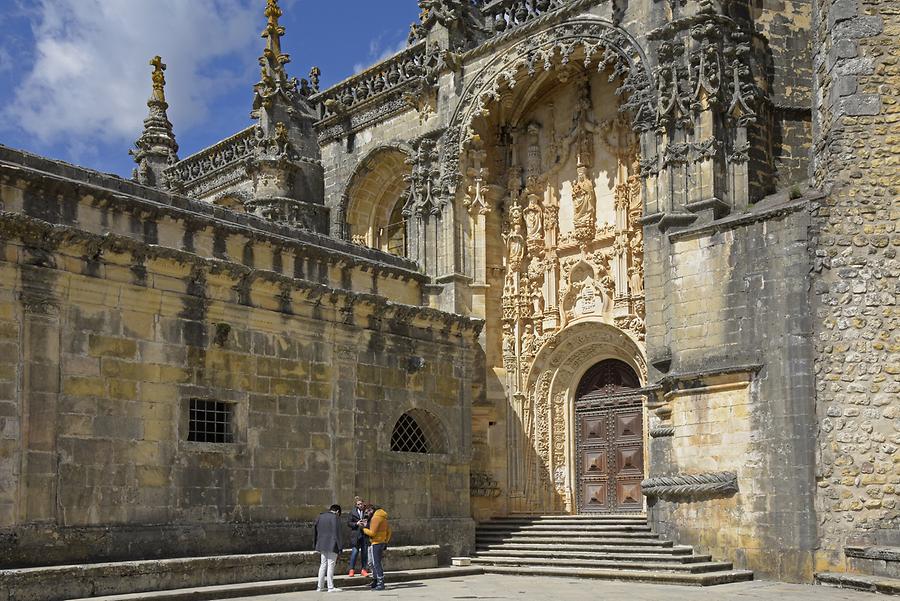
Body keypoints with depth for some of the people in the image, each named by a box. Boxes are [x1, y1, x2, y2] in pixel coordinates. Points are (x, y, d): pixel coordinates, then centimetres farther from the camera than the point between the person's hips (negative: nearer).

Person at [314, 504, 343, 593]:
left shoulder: (320, 517, 13)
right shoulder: (335, 517, -8)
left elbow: (314, 531, 16)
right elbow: (337, 533, -13)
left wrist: (315, 543, 20)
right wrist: (340, 546, -10)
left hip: (322, 545, 6)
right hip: (332, 545, -6)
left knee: (323, 565, 13)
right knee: (331, 565, -2)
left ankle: (320, 587, 14)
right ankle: (331, 587, -2)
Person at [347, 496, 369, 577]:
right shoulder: (353, 512, 3)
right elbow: (349, 523, 3)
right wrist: (356, 524, -13)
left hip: (365, 534, 2)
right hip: (356, 535, -2)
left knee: (364, 552, 5)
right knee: (355, 551, -4)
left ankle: (363, 569, 15)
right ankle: (352, 569, 8)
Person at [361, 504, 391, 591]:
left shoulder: (376, 518, -14)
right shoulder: (383, 518, 15)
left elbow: (372, 533, -18)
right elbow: (388, 531, 19)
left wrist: (364, 529, -4)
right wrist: (386, 542, 22)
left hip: (376, 543, -9)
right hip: (382, 542, 9)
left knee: (376, 563, -7)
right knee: (374, 563, 18)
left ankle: (381, 584, -9)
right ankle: (376, 581, 22)